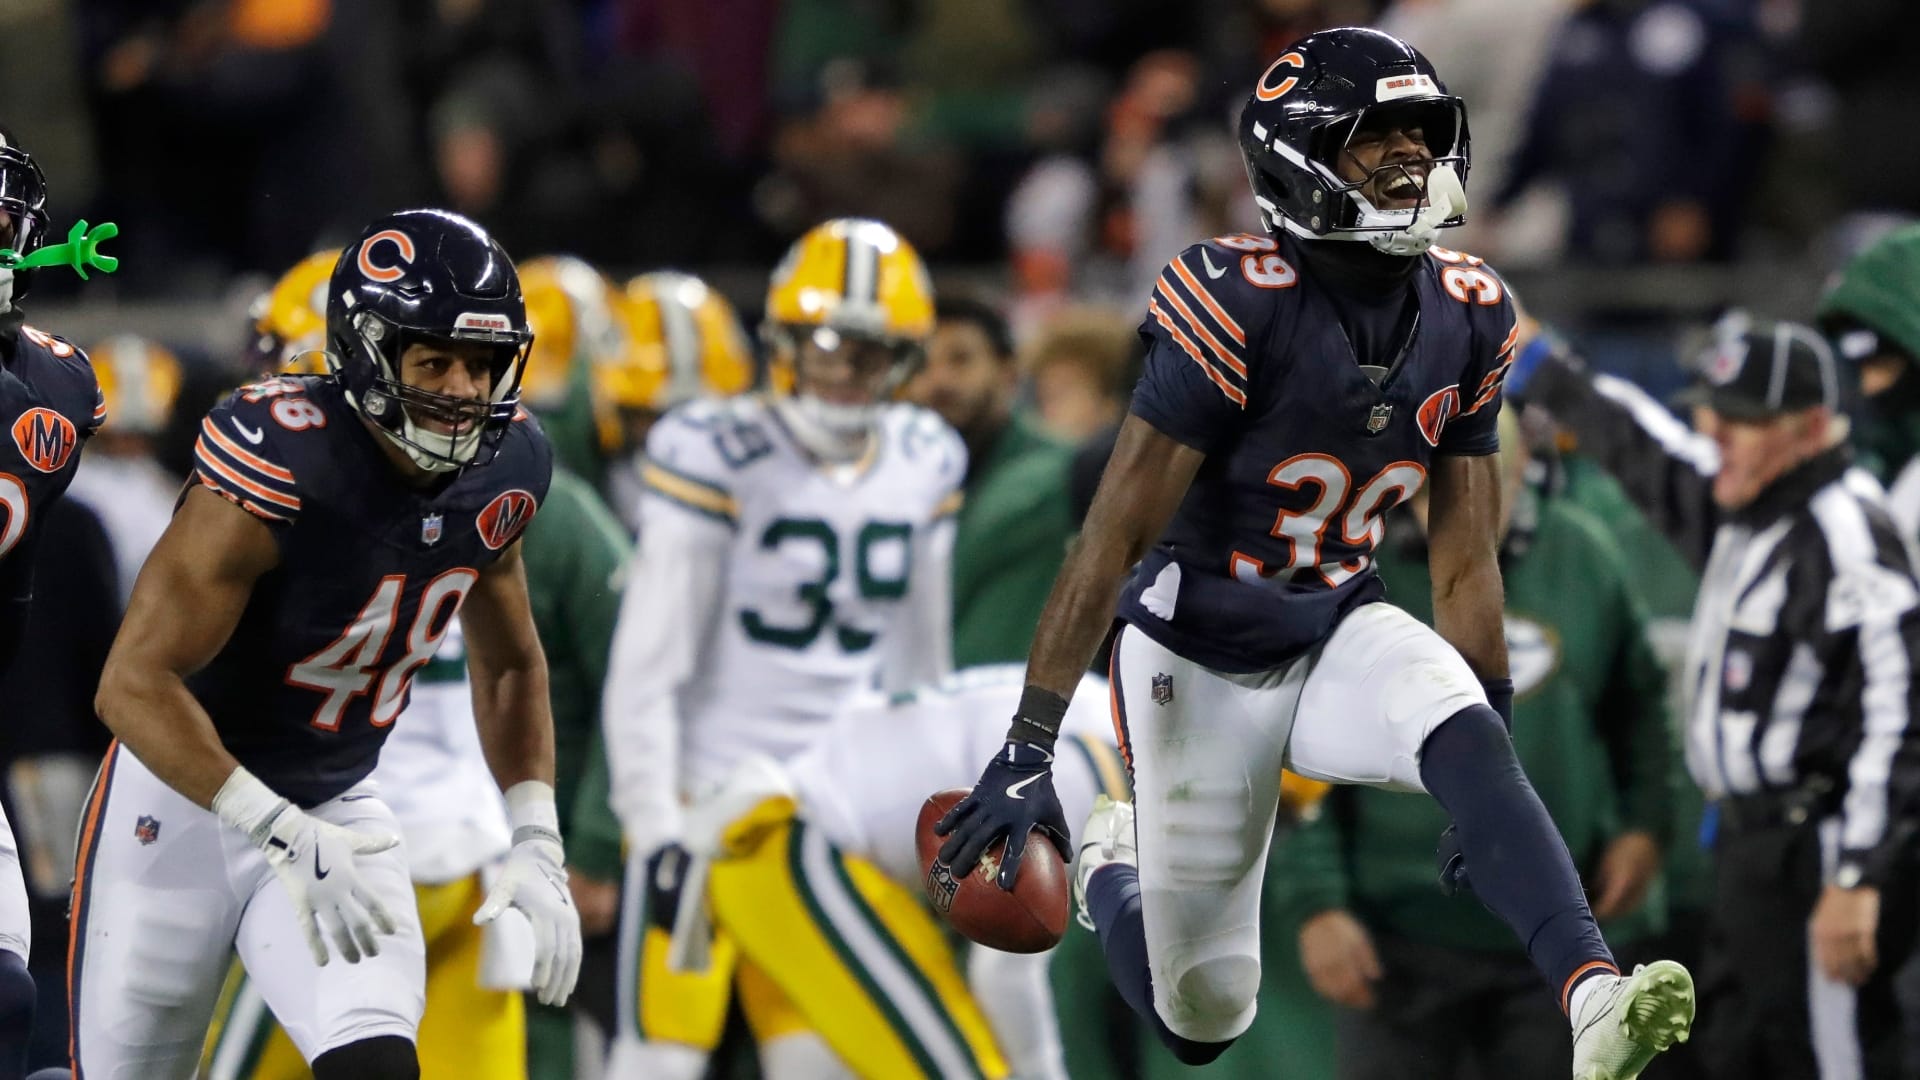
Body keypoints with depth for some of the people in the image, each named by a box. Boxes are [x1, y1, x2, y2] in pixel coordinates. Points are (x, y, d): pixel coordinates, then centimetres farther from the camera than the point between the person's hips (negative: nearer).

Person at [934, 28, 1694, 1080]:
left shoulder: (1466, 316, -5)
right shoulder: (1239, 305, -23)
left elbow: (1464, 558, 4)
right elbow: (1115, 534, -22)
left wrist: (1496, 757, 6)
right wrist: (1026, 750, -24)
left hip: (1340, 634, 4)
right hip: (1202, 657, -4)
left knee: (1468, 745, -30)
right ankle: (1109, 864, 36)